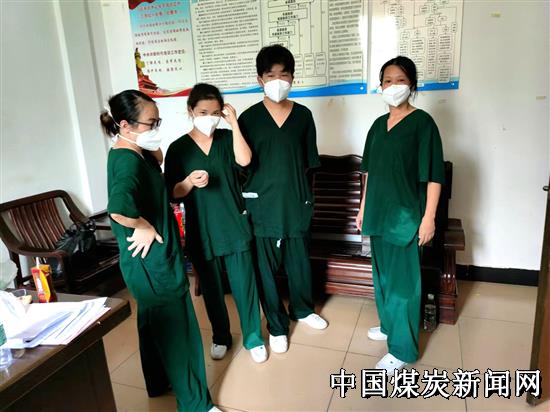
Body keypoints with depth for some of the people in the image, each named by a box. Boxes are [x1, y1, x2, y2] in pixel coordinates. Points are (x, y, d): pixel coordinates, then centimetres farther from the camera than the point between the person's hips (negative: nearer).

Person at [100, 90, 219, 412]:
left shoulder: (132, 153, 5)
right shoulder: (128, 159, -24)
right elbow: (119, 207, -42)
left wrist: (154, 150, 1)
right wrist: (143, 226, -25)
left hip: (150, 260, 10)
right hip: (153, 260, -10)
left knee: (155, 322, 24)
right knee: (178, 328, 4)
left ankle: (159, 382, 45)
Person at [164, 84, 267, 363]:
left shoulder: (227, 139, 1)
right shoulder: (178, 148, -2)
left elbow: (244, 160, -19)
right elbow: (172, 193, -3)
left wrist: (234, 123, -18)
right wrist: (190, 181, -23)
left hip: (234, 224, 0)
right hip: (201, 230, 0)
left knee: (244, 283, 7)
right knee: (211, 288, 14)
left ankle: (253, 337, 26)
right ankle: (220, 337, 35)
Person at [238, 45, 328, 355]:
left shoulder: (303, 115, 1)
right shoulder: (249, 118, -4)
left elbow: (309, 162, 6)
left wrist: (306, 197, 5)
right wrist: (247, 200, -5)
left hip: (296, 202, 2)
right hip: (263, 205, -2)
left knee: (300, 261, 18)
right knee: (267, 268, 9)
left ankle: (303, 309, 44)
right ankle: (277, 325, 29)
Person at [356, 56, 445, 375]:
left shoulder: (422, 122, -9)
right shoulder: (379, 124, 10)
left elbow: (434, 176, -12)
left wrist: (428, 217, -16)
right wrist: (363, 207, 14)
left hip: (406, 214, -6)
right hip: (379, 212, 7)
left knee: (403, 280, 1)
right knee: (383, 273, 17)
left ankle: (403, 349, 14)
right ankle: (389, 324, 37)